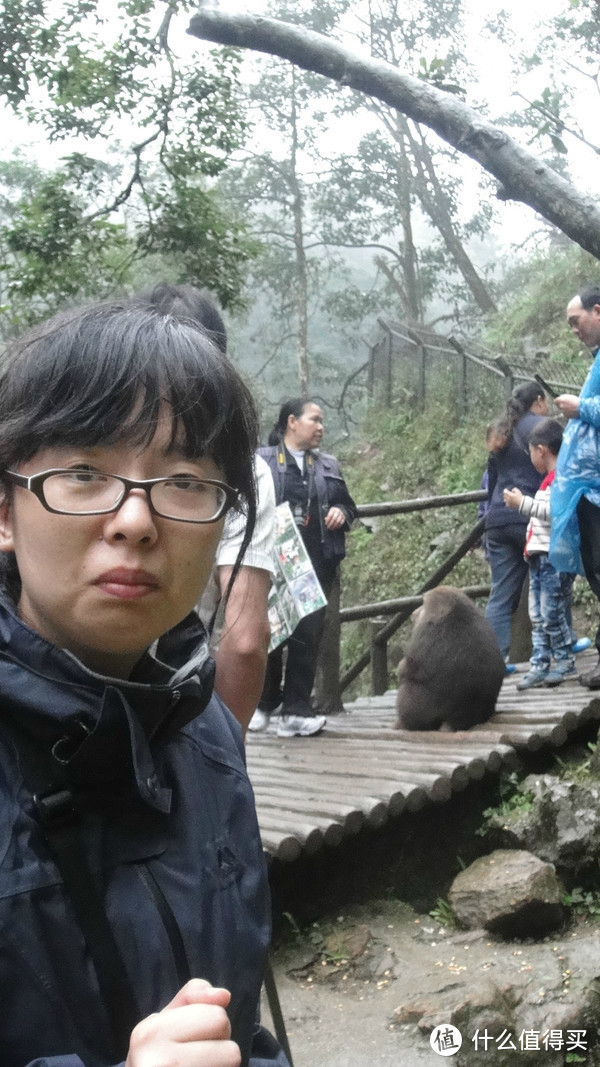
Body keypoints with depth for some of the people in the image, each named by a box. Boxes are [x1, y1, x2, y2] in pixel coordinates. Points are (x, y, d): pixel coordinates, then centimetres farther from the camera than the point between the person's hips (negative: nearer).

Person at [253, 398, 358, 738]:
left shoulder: (329, 466, 18)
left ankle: (297, 710, 6)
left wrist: (342, 513, 2)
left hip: (317, 562, 4)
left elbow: (349, 507, 23)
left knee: (308, 635, 0)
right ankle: (262, 705, 18)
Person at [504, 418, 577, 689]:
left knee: (552, 613, -5)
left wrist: (523, 503, -20)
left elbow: (556, 512, -24)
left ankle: (565, 662, 7)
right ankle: (539, 665, 10)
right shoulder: (551, 478, 21)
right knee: (538, 616, 8)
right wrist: (521, 502, 23)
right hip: (540, 556, 10)